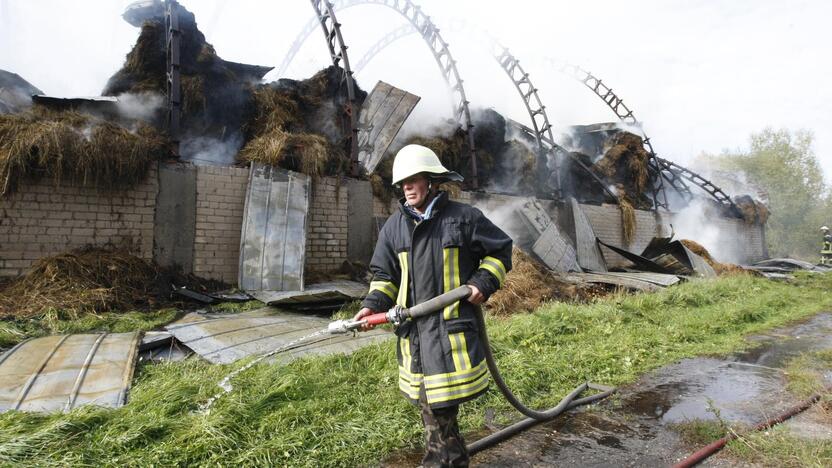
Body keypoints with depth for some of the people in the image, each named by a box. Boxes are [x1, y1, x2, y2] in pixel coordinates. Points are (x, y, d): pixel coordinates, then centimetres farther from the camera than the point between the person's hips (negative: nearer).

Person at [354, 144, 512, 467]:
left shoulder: (463, 217, -2)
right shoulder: (394, 226, 10)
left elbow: (500, 249, 8)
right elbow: (385, 274, 14)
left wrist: (484, 282, -5)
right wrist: (373, 304, -2)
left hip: (452, 325, -4)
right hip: (412, 328, 4)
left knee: (442, 403, -2)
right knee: (429, 403, 13)